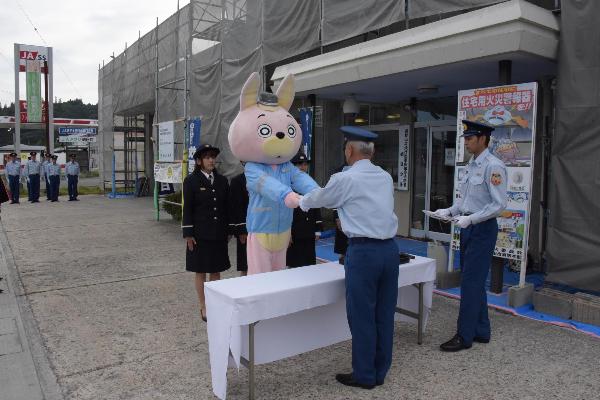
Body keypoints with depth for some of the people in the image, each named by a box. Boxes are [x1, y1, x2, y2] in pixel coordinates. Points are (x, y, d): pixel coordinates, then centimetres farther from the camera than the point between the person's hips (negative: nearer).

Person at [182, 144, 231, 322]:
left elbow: (226, 207, 9)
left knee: (216, 270, 11)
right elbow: (187, 209, -5)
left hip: (219, 234, 3)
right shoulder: (191, 181, -4)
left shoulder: (222, 181, 7)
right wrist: (188, 234, -9)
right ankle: (203, 307, 19)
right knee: (201, 271, 7)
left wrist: (227, 230, 8)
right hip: (200, 234, -3)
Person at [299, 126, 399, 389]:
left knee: (362, 316, 5)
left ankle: (364, 376, 18)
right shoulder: (386, 177, 12)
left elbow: (318, 199, 11)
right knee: (384, 314, 13)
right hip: (389, 248, 7)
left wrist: (302, 202, 32)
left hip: (363, 250, -7)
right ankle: (380, 371, 27)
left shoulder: (345, 179, -6)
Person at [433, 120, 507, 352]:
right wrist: (449, 211, 5)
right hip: (468, 228, 9)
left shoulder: (493, 166, -15)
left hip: (482, 228, -9)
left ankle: (464, 336, 6)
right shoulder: (471, 165, 12)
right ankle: (481, 332, 28)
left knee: (471, 282, -4)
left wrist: (471, 219, -23)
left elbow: (499, 204, -19)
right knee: (473, 282, 15)